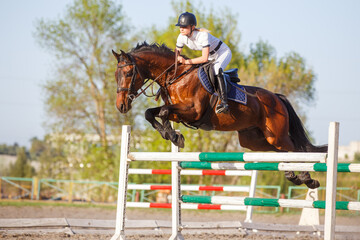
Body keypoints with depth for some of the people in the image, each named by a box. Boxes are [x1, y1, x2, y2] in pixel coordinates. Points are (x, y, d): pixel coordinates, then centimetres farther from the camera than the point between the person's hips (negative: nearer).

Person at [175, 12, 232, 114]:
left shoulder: (202, 35, -35)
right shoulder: (182, 37, -14)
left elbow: (205, 58, -37)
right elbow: (176, 55, -3)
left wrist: (187, 61, -43)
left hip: (224, 52, -8)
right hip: (211, 56, 8)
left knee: (216, 69, -34)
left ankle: (224, 102, -42)